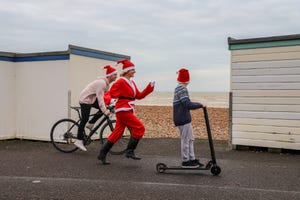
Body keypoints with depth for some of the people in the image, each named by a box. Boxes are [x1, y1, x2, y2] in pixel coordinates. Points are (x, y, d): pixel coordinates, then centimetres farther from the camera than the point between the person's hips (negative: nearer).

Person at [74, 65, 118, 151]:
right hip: (85, 99, -9)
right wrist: (105, 111, -32)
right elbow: (100, 98, -31)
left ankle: (91, 124, 9)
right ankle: (79, 141, 1)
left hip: (92, 99, 9)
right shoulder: (101, 83, -27)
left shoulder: (107, 82, 2)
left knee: (104, 109, 0)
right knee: (84, 120, -6)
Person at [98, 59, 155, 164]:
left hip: (127, 110, 9)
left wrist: (150, 87, 11)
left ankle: (102, 155, 16)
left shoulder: (132, 83, 17)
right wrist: (123, 96, -25)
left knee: (117, 133, 10)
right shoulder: (121, 81, -11)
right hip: (123, 110, -9)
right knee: (139, 127, -10)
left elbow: (139, 96, 17)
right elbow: (112, 92, -17)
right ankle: (129, 151, -3)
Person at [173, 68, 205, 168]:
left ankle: (192, 159, 22)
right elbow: (187, 104, -24)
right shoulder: (182, 89, -16)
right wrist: (200, 105, -16)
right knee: (185, 139, -2)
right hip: (183, 119, -10)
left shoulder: (178, 89, 14)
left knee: (190, 139, 15)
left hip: (185, 118, 10)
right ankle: (185, 161, 7)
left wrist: (198, 104, 18)